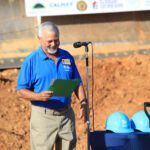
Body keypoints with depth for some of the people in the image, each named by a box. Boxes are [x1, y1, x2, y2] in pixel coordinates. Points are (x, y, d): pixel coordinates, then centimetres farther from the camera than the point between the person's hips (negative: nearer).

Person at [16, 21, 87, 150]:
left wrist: (83, 102, -1)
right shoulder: (31, 60, -5)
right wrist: (39, 96, -25)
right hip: (43, 116, -4)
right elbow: (21, 91, -7)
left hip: (67, 115, 5)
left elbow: (77, 84, 16)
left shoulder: (67, 57, 8)